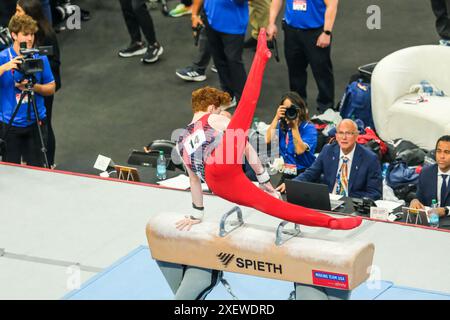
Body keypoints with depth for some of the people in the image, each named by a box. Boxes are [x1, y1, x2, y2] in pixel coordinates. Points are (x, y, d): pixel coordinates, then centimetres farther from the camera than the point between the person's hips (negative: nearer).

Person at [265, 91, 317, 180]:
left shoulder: (309, 128, -5)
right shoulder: (281, 125, 8)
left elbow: (300, 150, -18)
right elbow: (268, 140, -9)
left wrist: (294, 126, -18)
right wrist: (277, 118, -10)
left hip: (303, 173, -3)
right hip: (283, 172, 3)